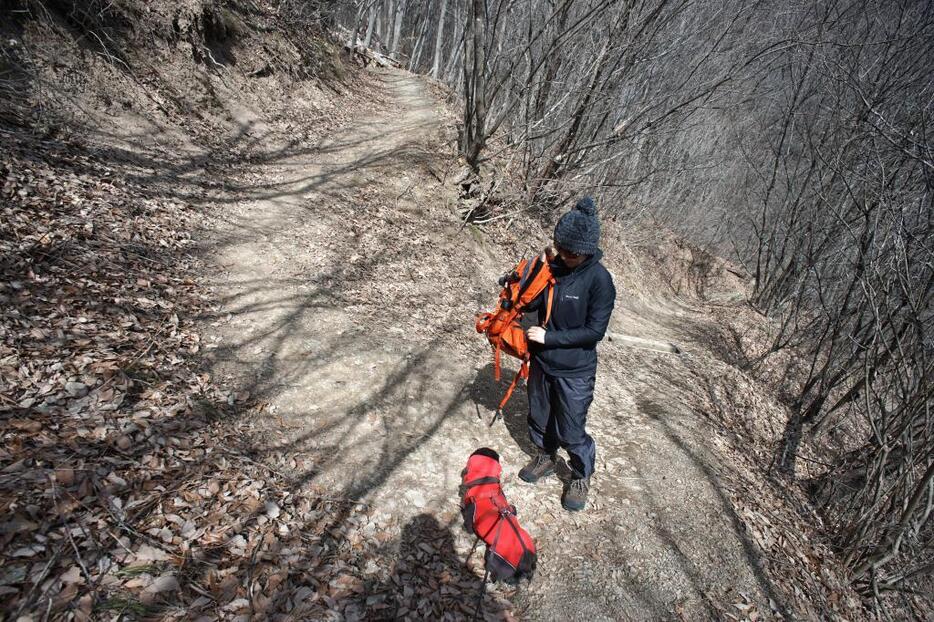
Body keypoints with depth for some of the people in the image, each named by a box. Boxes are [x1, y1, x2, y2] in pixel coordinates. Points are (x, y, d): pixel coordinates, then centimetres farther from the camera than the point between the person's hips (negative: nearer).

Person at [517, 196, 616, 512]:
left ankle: (582, 476, 36)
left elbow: (594, 331, -20)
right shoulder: (553, 265, -6)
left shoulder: (600, 280, -20)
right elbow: (529, 303, -5)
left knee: (571, 432, 9)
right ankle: (546, 458, 50)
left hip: (575, 371, -5)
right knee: (539, 417, 23)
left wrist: (549, 337, -20)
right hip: (541, 362, 5)